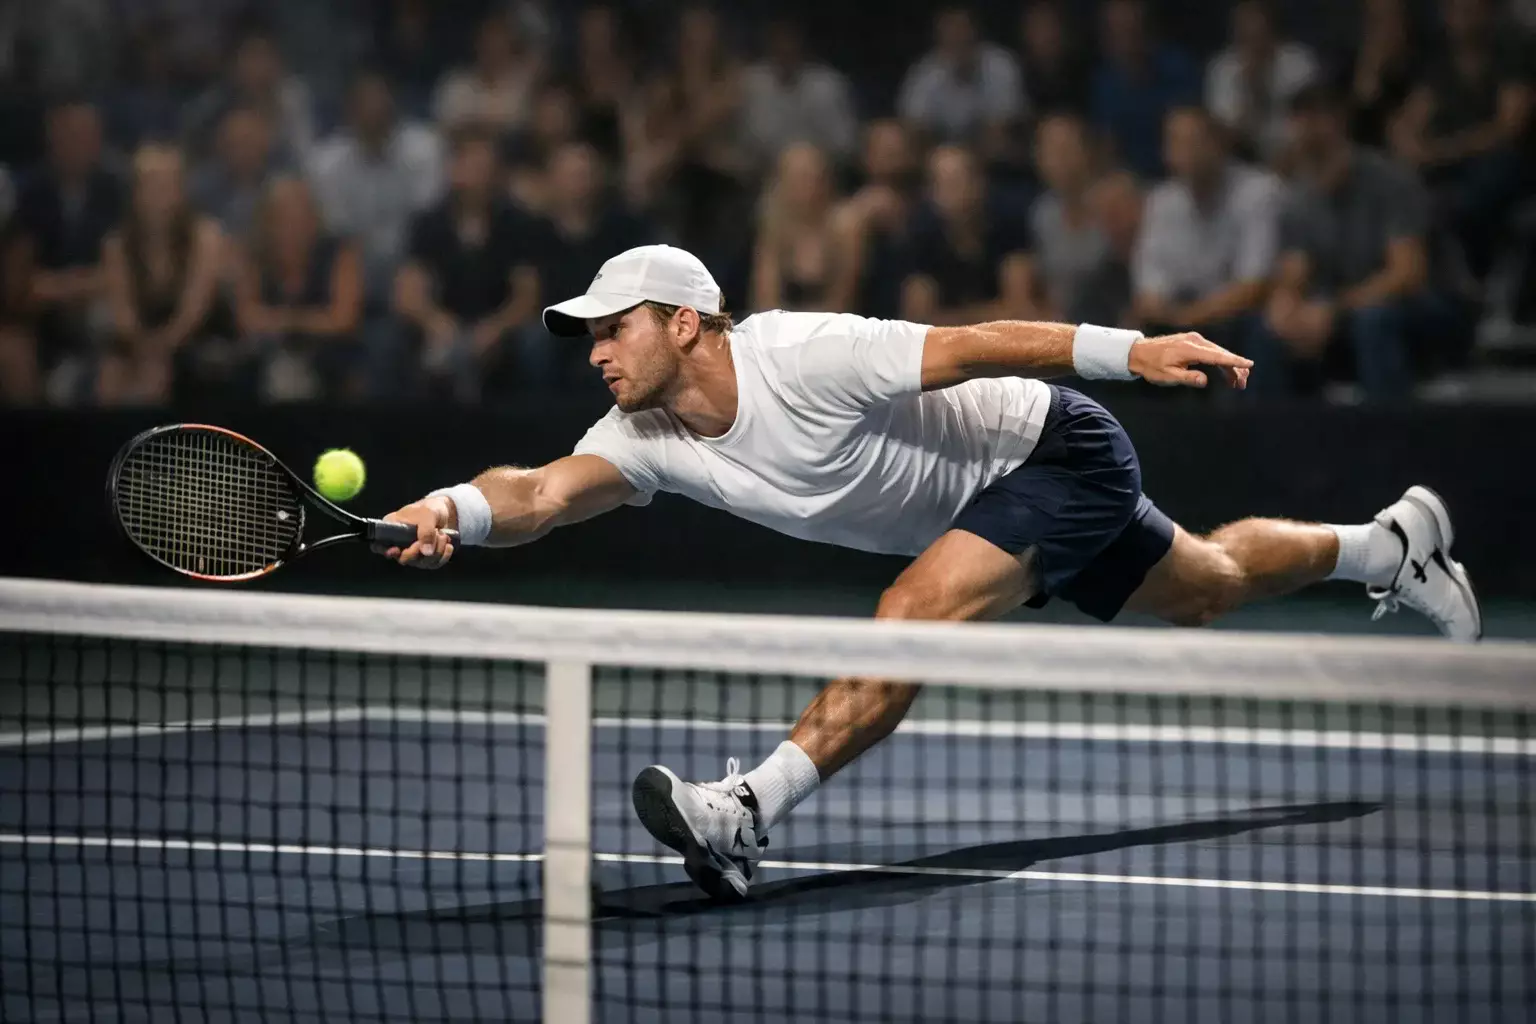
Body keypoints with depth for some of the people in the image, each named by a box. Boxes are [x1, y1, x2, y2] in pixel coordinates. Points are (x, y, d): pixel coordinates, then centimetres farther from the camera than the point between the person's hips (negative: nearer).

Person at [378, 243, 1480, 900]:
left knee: (915, 614, -31)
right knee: (1206, 590, 27)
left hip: (1055, 449, -8)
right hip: (994, 498, 8)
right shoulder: (647, 437, -12)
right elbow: (547, 493, -27)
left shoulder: (800, 356, -32)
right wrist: (456, 508, -48)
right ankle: (1392, 541, 52)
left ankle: (750, 810, -30)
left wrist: (1135, 350, -38)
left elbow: (974, 344, -33)